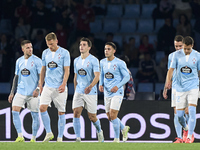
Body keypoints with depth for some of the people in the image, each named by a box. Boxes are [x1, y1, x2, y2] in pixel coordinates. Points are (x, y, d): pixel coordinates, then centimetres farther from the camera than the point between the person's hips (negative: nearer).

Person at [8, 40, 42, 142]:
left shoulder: (37, 61, -4)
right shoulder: (19, 61, 10)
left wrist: (38, 89, -20)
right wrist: (12, 92, 15)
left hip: (33, 93, -4)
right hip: (21, 91, 4)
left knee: (35, 115, -1)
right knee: (14, 111, -12)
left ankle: (33, 138, 11)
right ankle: (20, 136, -8)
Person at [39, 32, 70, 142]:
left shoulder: (64, 53, -4)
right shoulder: (45, 53, 10)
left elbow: (66, 70, -7)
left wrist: (63, 84, -18)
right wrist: (40, 83, 16)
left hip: (60, 88, -4)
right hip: (48, 86, 4)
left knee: (61, 112, -1)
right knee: (42, 107, -12)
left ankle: (60, 137, 8)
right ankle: (49, 133, 2)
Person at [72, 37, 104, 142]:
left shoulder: (93, 60, -8)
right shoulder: (76, 61, 10)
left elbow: (97, 76, -17)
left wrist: (90, 86, -33)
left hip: (90, 92, -4)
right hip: (79, 91, 4)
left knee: (92, 117, 2)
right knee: (76, 113, -11)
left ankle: (99, 131, 32)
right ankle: (78, 138, -10)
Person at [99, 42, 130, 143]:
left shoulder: (120, 63, -10)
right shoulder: (102, 62, 7)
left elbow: (127, 76, -6)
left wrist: (118, 86, -18)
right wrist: (101, 84, 3)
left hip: (117, 93, -6)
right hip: (107, 93, 6)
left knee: (113, 115, -14)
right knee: (109, 117, 8)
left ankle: (116, 139, -2)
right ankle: (124, 129, 34)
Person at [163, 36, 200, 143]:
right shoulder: (177, 55, 0)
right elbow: (171, 70, 1)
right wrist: (167, 86, -9)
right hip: (180, 88, 1)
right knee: (179, 114, 1)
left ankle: (190, 136, -8)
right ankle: (186, 129, 31)